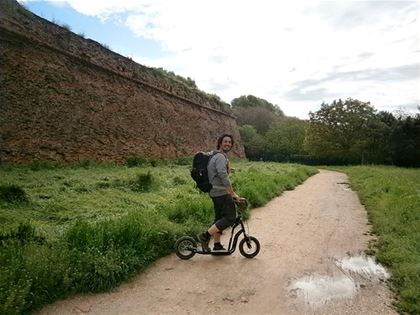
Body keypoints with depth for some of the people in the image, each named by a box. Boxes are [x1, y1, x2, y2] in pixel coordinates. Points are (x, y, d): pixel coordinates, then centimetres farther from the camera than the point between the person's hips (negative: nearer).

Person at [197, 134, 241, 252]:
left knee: (219, 218, 14)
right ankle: (205, 236, -7)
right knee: (230, 218, -7)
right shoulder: (220, 157, -15)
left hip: (215, 192, 10)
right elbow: (224, 177, -26)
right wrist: (233, 194, -24)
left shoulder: (218, 156, 18)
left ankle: (217, 245, 23)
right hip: (221, 193, -10)